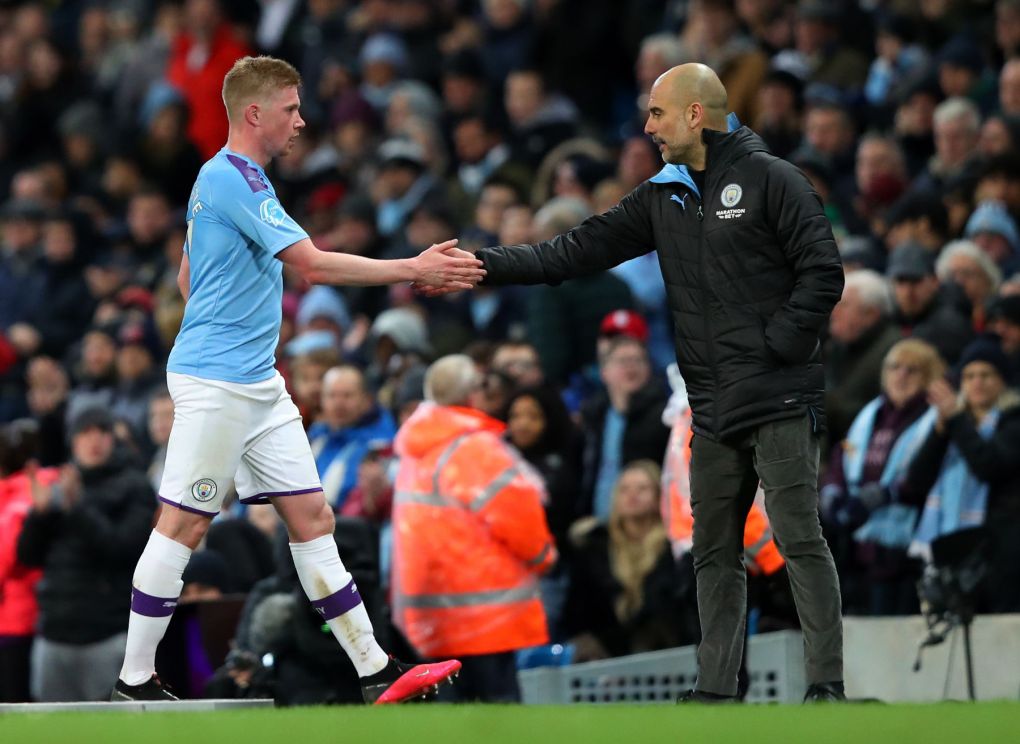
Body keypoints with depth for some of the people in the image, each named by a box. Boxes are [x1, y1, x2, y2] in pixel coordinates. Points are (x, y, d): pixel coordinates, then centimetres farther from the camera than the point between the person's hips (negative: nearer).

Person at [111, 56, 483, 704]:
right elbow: (313, 265, -22)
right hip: (214, 383, -10)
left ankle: (376, 672, 5)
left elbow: (188, 277, 26)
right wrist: (414, 270, -18)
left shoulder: (231, 178, 17)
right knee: (183, 525, -4)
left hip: (257, 384, 10)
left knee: (312, 517, 6)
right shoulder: (233, 180, -15)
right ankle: (135, 682, 3)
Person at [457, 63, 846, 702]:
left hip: (781, 400, -7)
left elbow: (823, 274, -10)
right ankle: (715, 689, 14)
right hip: (715, 410, 7)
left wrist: (774, 346, -14)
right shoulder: (662, 198, 14)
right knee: (714, 551, 9)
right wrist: (486, 265, 4)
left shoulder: (770, 180, -6)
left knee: (800, 540, -8)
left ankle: (826, 685, -6)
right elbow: (577, 252, 12)